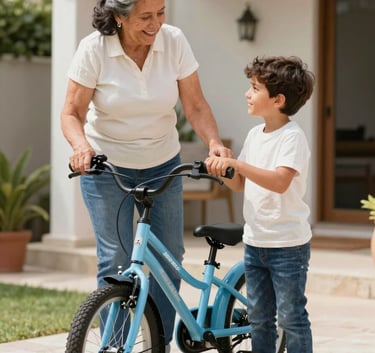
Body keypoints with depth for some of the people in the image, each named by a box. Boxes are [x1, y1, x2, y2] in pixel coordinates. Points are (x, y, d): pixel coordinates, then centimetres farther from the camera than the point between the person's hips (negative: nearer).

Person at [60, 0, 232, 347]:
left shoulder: (174, 41, -12)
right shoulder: (93, 49, -17)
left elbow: (195, 106, -8)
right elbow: (72, 112, -12)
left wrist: (214, 142, -26)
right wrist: (81, 145, -32)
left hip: (162, 165, 3)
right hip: (106, 165, -3)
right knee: (115, 260, -8)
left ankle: (160, 343, 19)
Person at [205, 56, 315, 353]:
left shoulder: (292, 137, -15)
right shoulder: (255, 134, 9)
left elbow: (280, 181, -30)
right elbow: (241, 184, 11)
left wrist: (236, 163, -34)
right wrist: (221, 170, -8)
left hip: (288, 245, -7)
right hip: (255, 242, 8)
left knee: (291, 317, 1)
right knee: (259, 317, 15)